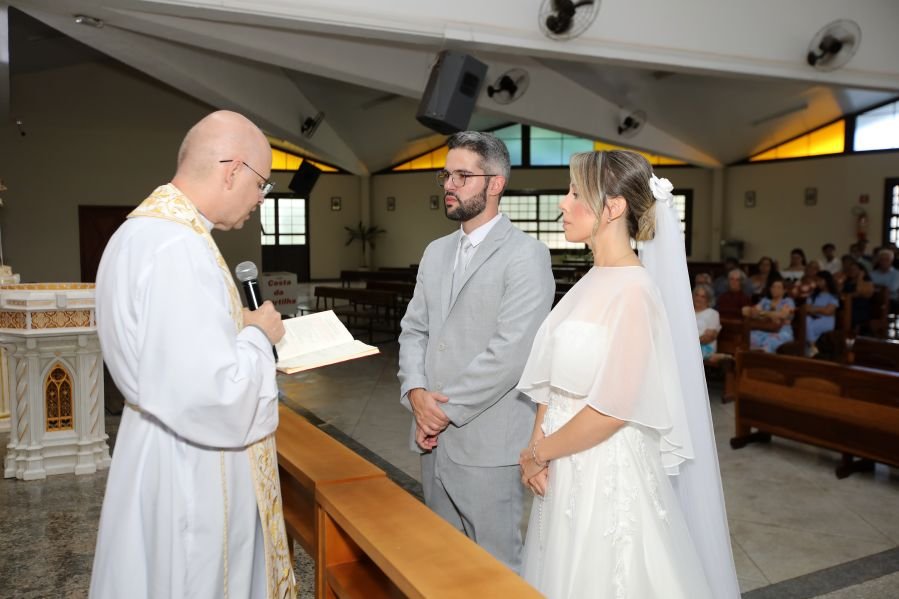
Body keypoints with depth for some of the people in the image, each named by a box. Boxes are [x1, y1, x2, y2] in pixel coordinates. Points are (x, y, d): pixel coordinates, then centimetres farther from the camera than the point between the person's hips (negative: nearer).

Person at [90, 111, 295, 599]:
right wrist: (257, 335, -15)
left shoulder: (150, 229, 6)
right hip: (190, 475, -10)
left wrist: (245, 329, 8)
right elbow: (214, 398, -32)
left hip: (176, 460, 10)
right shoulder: (177, 248, -27)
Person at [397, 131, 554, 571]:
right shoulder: (436, 252, 13)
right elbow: (413, 330, 10)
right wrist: (415, 392, -7)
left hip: (487, 444, -7)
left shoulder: (526, 255, -11)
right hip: (434, 438, 7)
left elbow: (511, 352, -19)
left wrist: (448, 409, -14)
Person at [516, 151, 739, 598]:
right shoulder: (591, 281, 5)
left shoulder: (634, 289, -19)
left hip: (608, 473, -7)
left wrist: (538, 453, -10)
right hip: (565, 468, 7)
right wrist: (537, 447, -4)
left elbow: (612, 410, -22)